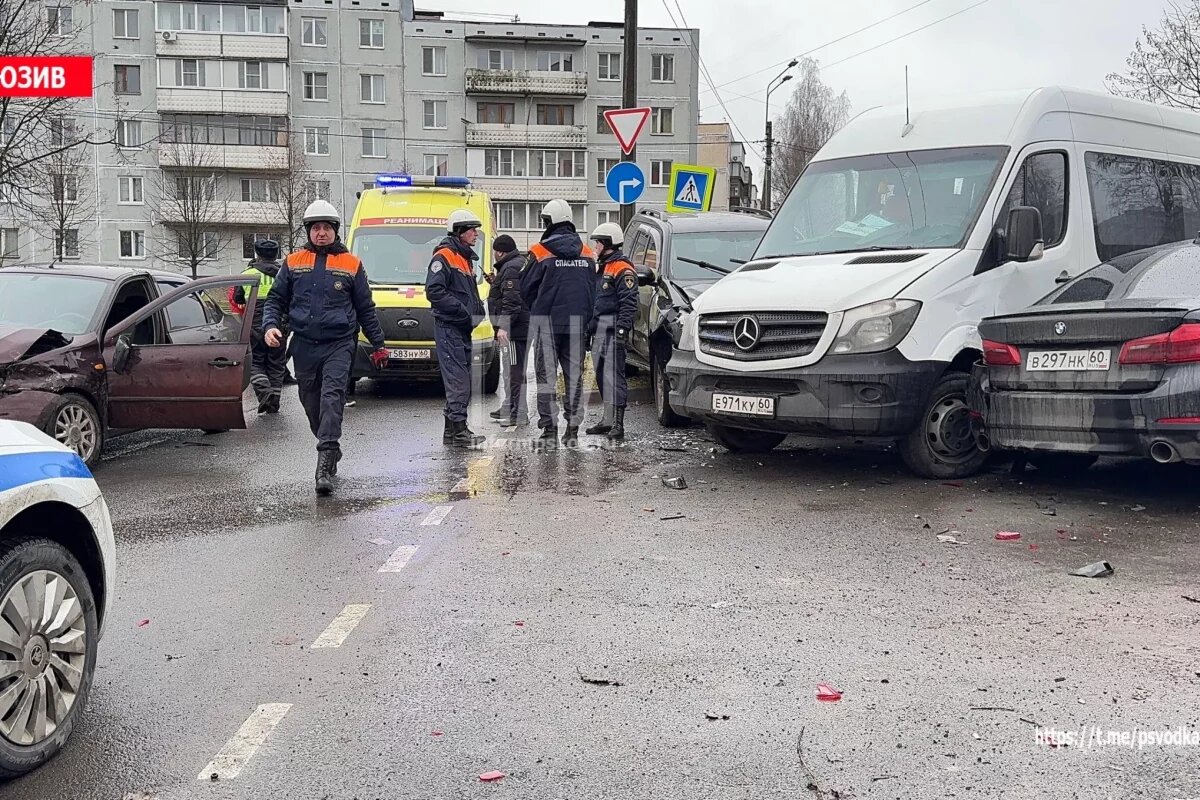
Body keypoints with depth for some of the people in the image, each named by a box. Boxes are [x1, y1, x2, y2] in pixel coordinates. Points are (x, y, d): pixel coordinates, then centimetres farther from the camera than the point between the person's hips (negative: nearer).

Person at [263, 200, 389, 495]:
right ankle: (331, 452, 28)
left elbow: (365, 307, 10)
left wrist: (378, 344, 11)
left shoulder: (351, 264, 6)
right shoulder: (293, 262, 10)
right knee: (311, 402, 9)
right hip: (304, 345, 3)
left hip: (339, 343, -3)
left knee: (332, 396, -18)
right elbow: (276, 298, 14)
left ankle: (325, 464, -23)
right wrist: (271, 325, -6)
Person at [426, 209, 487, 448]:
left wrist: (478, 310, 7)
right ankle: (458, 429, -10)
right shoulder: (444, 256, -10)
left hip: (463, 329, 10)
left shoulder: (466, 258, 20)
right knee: (457, 379, -11)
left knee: (462, 379, 12)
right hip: (449, 328, -10)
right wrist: (464, 312, -20)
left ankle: (451, 428, 19)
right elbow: (434, 291, -20)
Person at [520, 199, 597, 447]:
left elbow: (526, 288, -2)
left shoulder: (541, 252, -8)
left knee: (547, 375, 2)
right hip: (577, 321, 4)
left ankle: (549, 428, 0)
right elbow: (593, 291, 10)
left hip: (547, 321, -4)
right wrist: (585, 319, 15)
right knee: (574, 374, 9)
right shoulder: (587, 254, 7)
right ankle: (573, 428, 9)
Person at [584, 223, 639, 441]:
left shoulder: (622, 268, -11)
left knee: (613, 376, -11)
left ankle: (618, 424, -12)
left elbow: (629, 303, -17)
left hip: (612, 331, -10)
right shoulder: (603, 267, 22)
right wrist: (589, 329, 25)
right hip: (599, 331, 10)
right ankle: (608, 420, 20)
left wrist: (623, 328, -25)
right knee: (602, 376, 12)